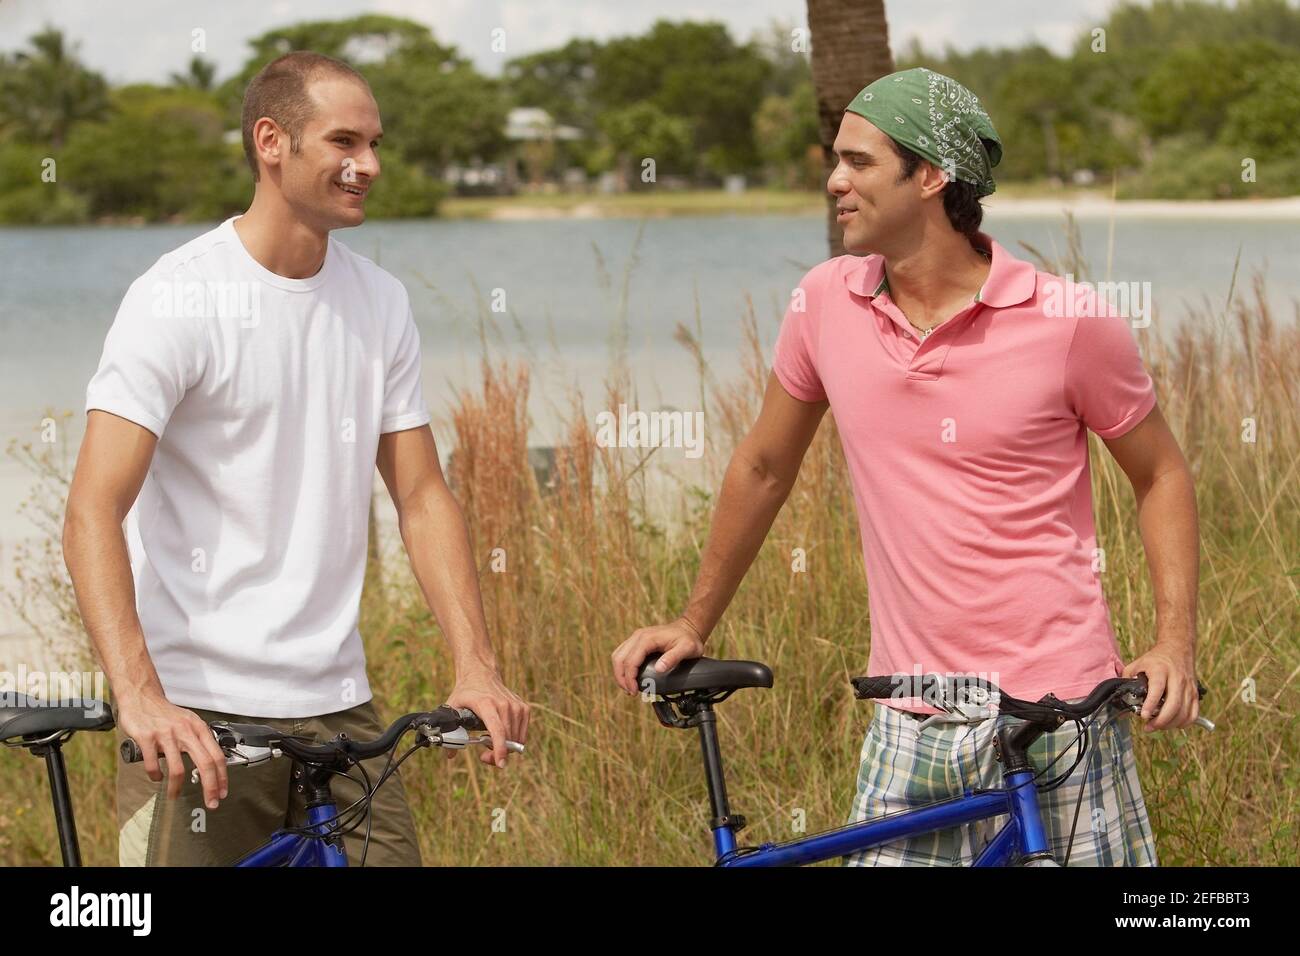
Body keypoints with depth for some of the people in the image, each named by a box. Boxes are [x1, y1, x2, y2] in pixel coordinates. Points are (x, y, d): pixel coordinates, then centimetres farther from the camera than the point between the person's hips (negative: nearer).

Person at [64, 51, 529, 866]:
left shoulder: (381, 303, 8)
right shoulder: (180, 300, -10)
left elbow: (423, 497, 9)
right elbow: (93, 515, -17)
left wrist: (477, 666, -4)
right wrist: (140, 696, -30)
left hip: (336, 706, 5)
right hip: (199, 712, -5)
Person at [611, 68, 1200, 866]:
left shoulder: (1071, 323, -8)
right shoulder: (826, 304, 2)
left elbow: (1162, 475, 4)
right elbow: (765, 467, 16)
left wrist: (1176, 644, -8)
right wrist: (694, 625, 22)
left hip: (1059, 714, -3)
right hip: (909, 730, 3)